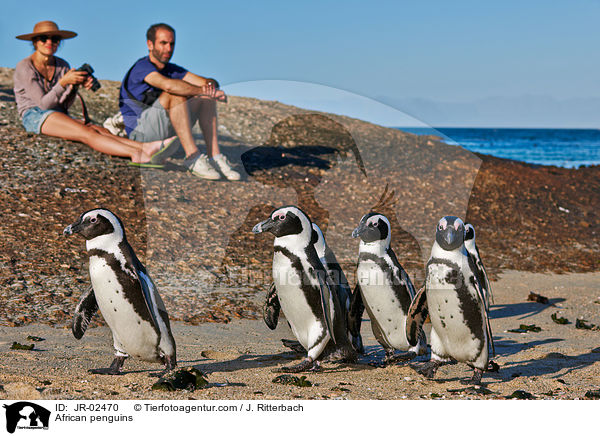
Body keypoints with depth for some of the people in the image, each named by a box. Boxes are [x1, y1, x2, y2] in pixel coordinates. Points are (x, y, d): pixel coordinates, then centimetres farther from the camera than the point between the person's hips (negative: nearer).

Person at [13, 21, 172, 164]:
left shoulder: (62, 65, 12)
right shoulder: (25, 67, -6)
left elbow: (65, 105, 6)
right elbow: (43, 104, -13)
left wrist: (74, 86, -13)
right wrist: (63, 82, -24)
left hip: (60, 117, 6)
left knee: (100, 130, -24)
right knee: (86, 133, -31)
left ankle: (145, 147, -49)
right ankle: (137, 154, -54)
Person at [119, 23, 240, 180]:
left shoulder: (172, 69, 12)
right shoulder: (142, 67, -13)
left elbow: (207, 82, 1)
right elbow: (169, 85, -34)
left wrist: (210, 85, -24)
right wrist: (203, 90, -31)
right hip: (141, 131, -8)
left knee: (205, 98, -2)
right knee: (177, 95, -28)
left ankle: (214, 155, -16)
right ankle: (192, 157, -35)